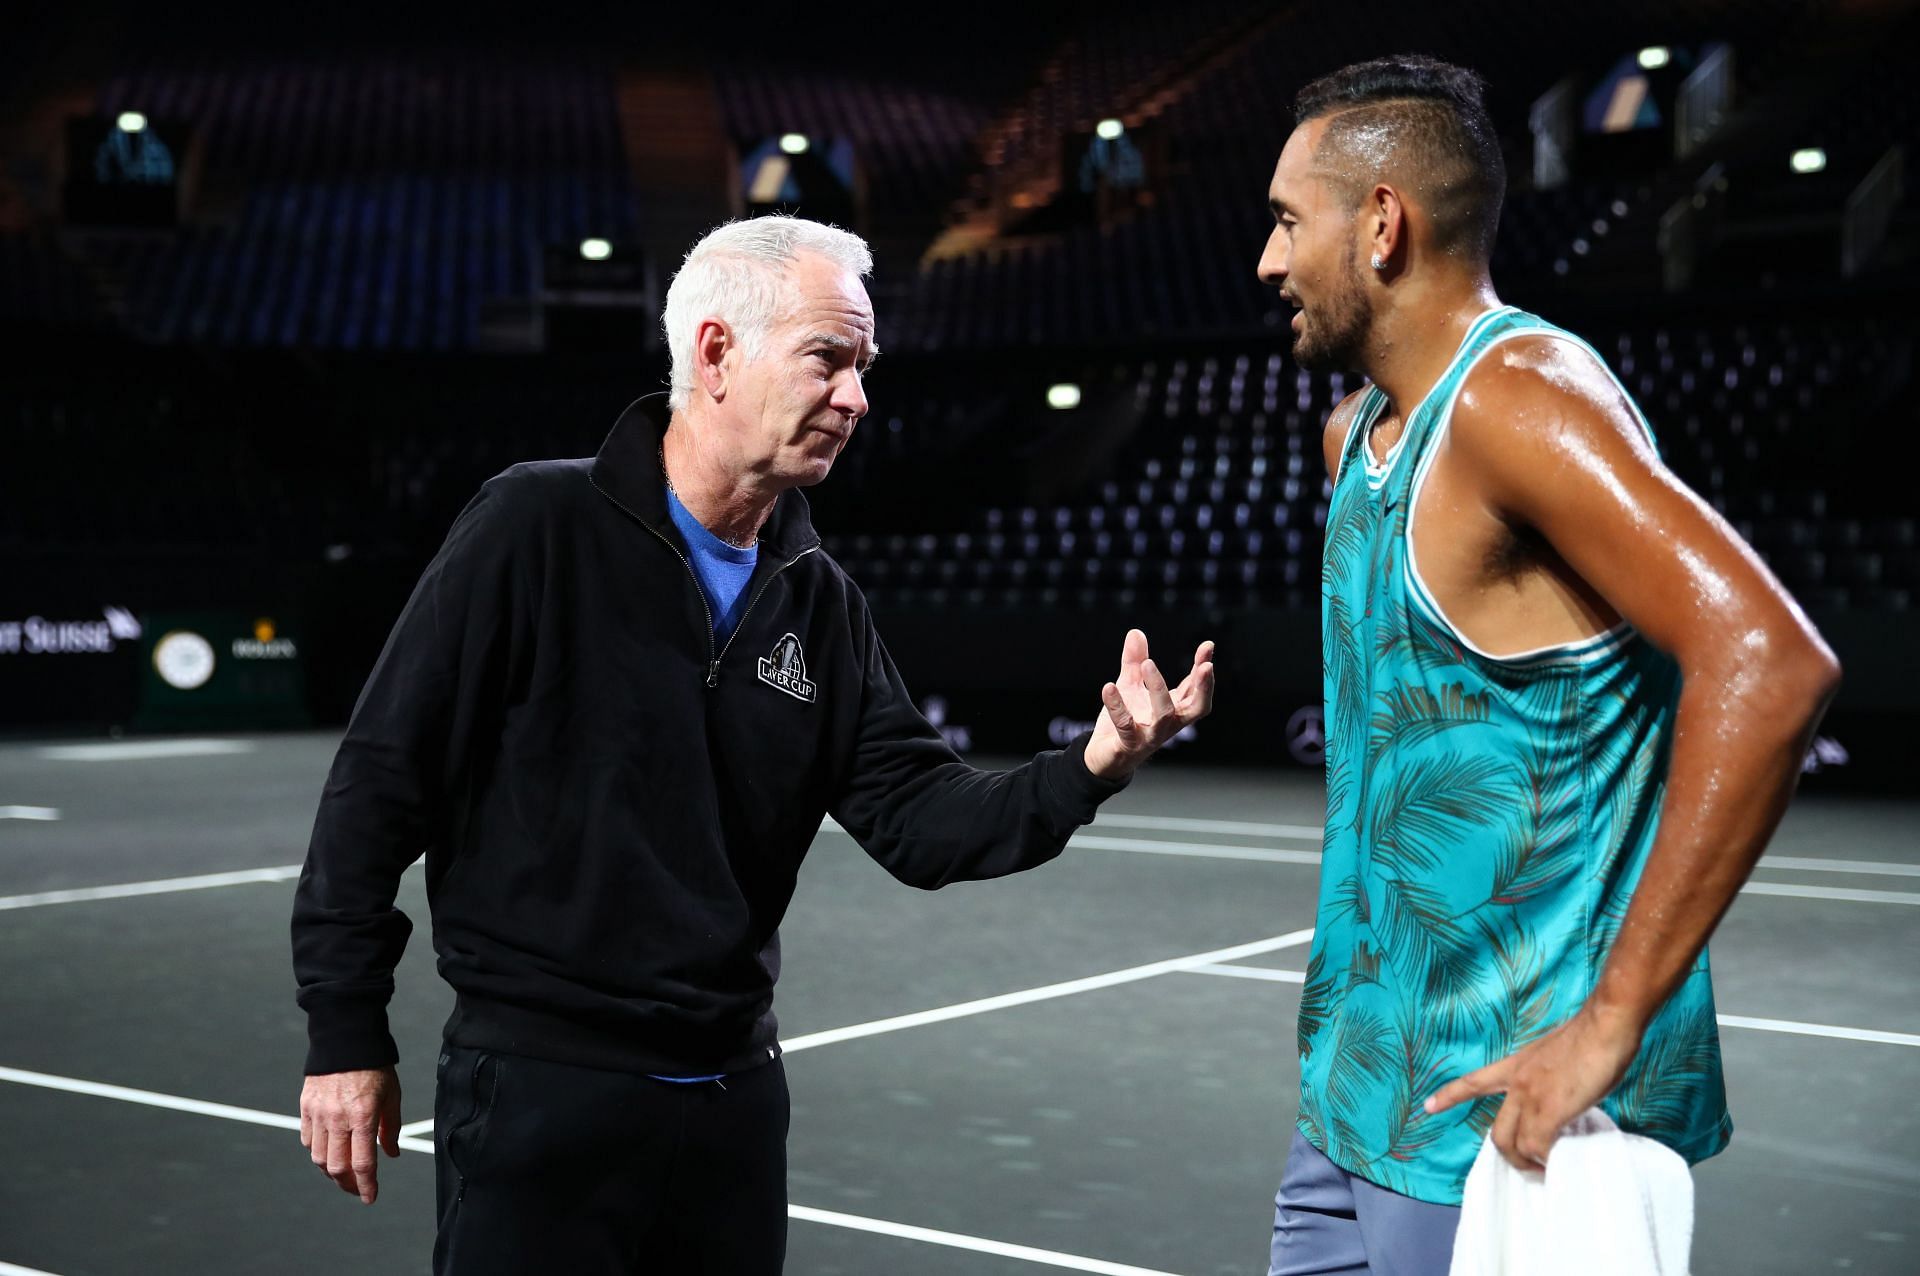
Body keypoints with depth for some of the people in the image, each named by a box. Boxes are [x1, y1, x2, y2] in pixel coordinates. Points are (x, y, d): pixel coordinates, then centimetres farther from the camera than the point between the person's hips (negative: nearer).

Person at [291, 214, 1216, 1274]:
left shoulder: (817, 598, 8)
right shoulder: (539, 527, -11)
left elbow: (917, 818, 3)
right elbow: (384, 770, -10)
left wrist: (1090, 766, -14)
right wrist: (345, 1032, -10)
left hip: (731, 1094, 6)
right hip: (538, 1089, -6)